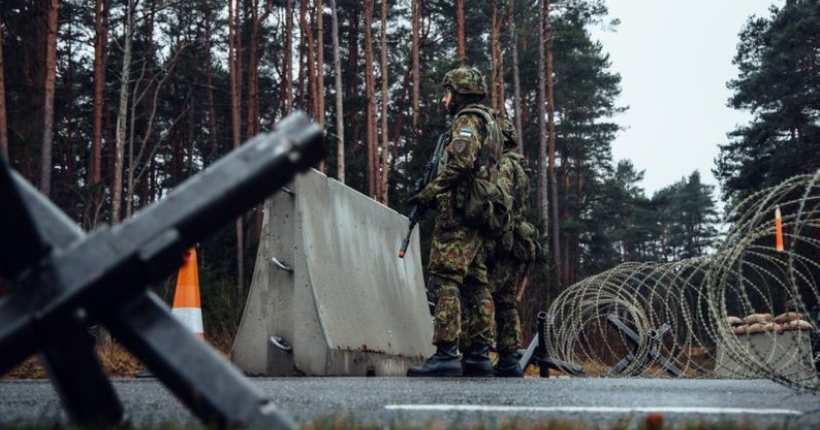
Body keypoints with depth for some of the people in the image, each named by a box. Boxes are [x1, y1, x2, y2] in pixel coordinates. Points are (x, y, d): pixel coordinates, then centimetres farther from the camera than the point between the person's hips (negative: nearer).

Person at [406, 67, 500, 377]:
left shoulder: (467, 120, -5)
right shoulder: (489, 123, 25)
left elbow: (461, 163, -20)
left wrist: (427, 193, -14)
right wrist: (437, 193, 20)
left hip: (459, 212, -10)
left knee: (445, 279, -13)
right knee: (476, 285, 8)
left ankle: (446, 353, -18)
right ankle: (479, 355, 8)